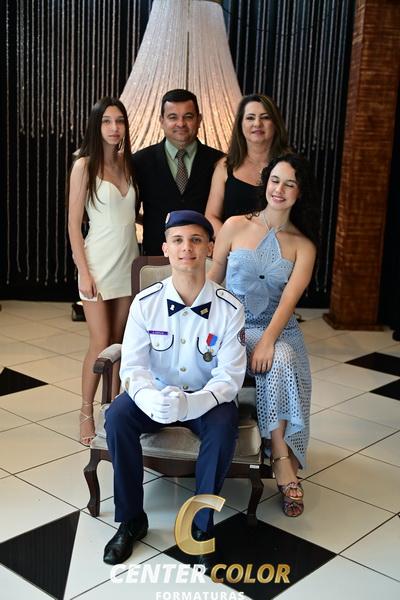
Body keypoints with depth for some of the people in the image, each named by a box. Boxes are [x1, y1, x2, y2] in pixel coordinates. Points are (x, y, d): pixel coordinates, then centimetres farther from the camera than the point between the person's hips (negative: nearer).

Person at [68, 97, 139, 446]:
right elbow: (74, 224, -7)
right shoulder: (85, 165, -5)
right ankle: (86, 413, 10)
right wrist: (84, 272, -12)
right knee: (101, 343, -5)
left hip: (128, 264, 5)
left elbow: (132, 214, 12)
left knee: (120, 342, 8)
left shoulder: (127, 164, 8)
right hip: (99, 265, -5)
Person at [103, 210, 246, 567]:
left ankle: (202, 525, -12)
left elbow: (230, 376, -17)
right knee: (117, 416, -27)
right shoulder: (146, 303, -11)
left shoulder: (229, 308, -15)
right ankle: (131, 520, -8)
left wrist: (191, 404, -37)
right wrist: (152, 399, -37)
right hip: (157, 393, 2)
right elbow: (132, 366, -13)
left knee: (225, 426, -33)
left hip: (207, 398, -1)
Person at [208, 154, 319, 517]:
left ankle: (280, 455, -18)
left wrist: (268, 341, -25)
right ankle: (283, 458, -18)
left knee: (280, 362, -32)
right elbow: (212, 281, 5)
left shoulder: (303, 245, 4)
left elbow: (289, 299, -10)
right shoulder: (235, 226, 3)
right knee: (278, 365, -30)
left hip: (278, 330, 1)